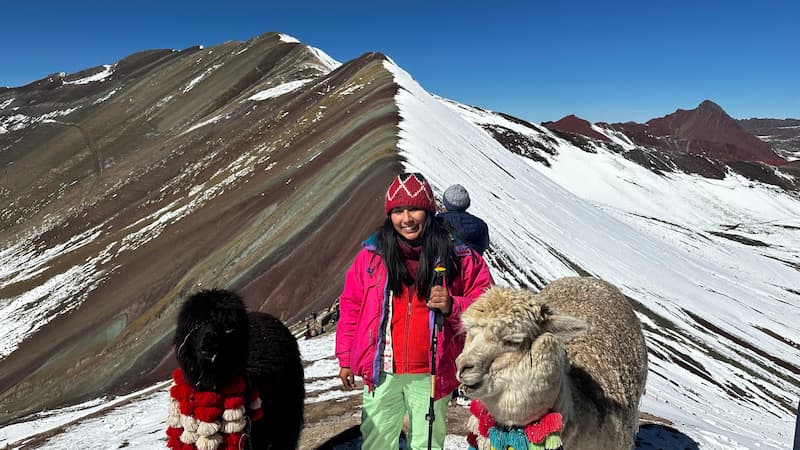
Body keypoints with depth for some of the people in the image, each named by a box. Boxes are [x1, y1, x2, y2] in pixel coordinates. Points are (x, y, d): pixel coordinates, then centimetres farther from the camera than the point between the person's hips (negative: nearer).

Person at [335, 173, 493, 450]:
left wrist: (452, 306, -20)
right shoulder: (371, 255, -1)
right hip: (382, 373, 1)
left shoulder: (458, 257, -5)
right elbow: (351, 306, 6)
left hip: (432, 375, -1)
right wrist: (345, 359, 8)